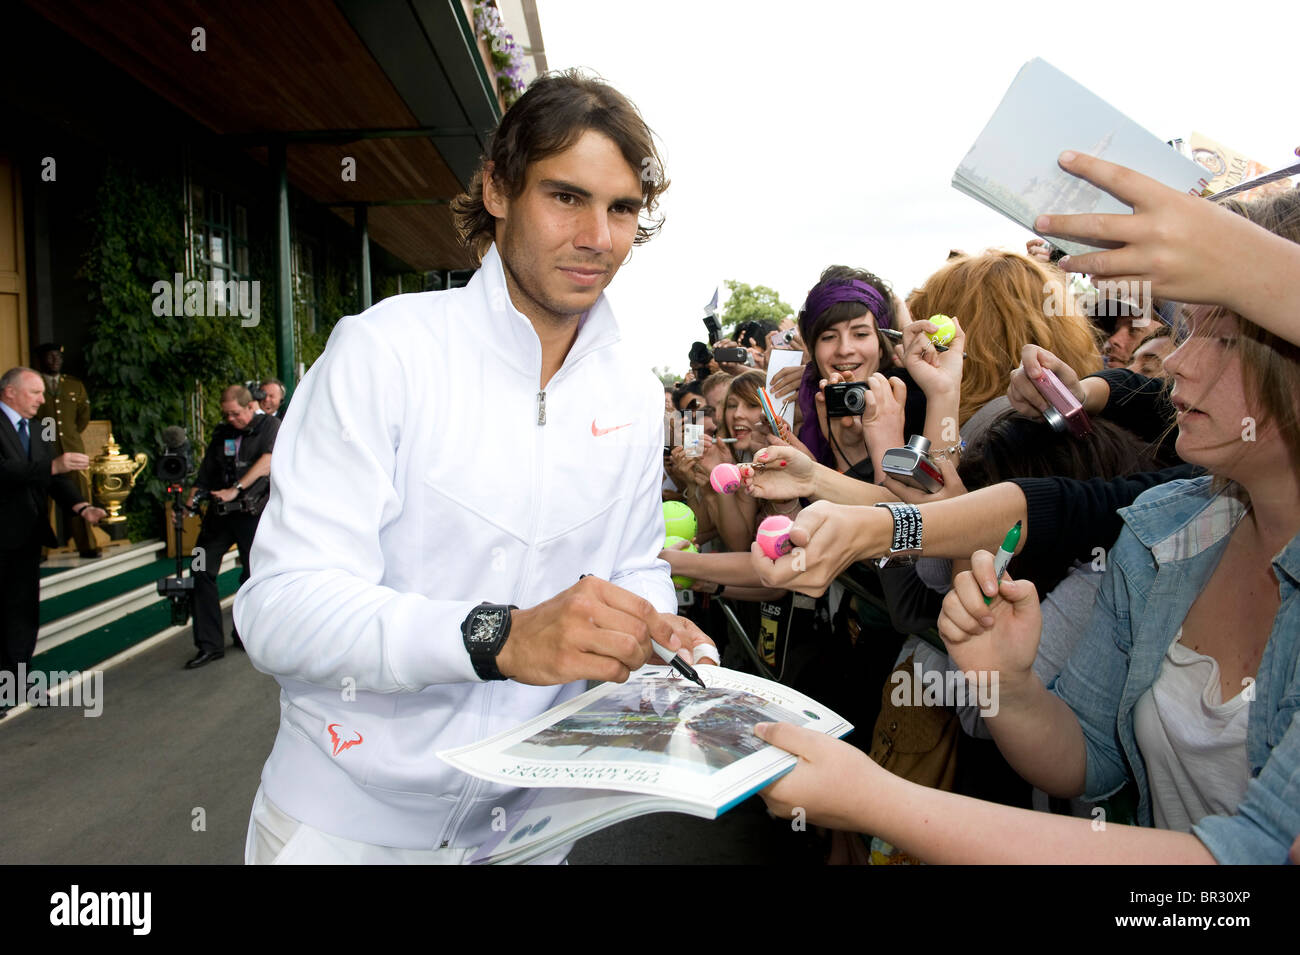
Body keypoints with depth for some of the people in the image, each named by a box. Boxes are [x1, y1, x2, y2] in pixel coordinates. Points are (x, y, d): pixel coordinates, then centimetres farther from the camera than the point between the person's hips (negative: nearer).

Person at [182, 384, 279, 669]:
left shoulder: (269, 425, 1)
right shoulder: (222, 433, 14)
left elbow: (267, 462, -14)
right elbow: (205, 474, 13)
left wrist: (236, 489, -22)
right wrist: (189, 501, -2)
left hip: (253, 513, -4)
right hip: (219, 512, 4)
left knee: (254, 574, 2)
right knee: (202, 571, -3)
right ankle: (209, 644, 3)